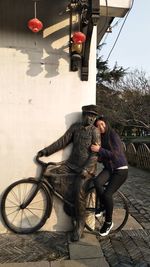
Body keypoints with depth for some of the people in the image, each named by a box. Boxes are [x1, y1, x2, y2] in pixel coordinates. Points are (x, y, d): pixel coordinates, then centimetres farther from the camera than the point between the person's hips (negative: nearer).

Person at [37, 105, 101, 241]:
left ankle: (79, 224, 0)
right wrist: (46, 150, 1)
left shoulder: (95, 131, -5)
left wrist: (86, 169, -22)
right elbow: (62, 141, 6)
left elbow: (95, 153, -11)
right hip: (71, 164, 5)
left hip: (86, 167, -5)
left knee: (79, 190, -25)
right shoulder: (75, 127, 6)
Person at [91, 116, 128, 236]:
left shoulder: (113, 135, -14)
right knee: (97, 182, -26)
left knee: (107, 194, -18)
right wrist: (97, 157, -12)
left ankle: (108, 222, 6)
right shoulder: (100, 138, 5)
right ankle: (103, 206, 1)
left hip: (120, 169, -5)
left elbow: (116, 154, -23)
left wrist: (100, 150, -27)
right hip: (108, 168, 5)